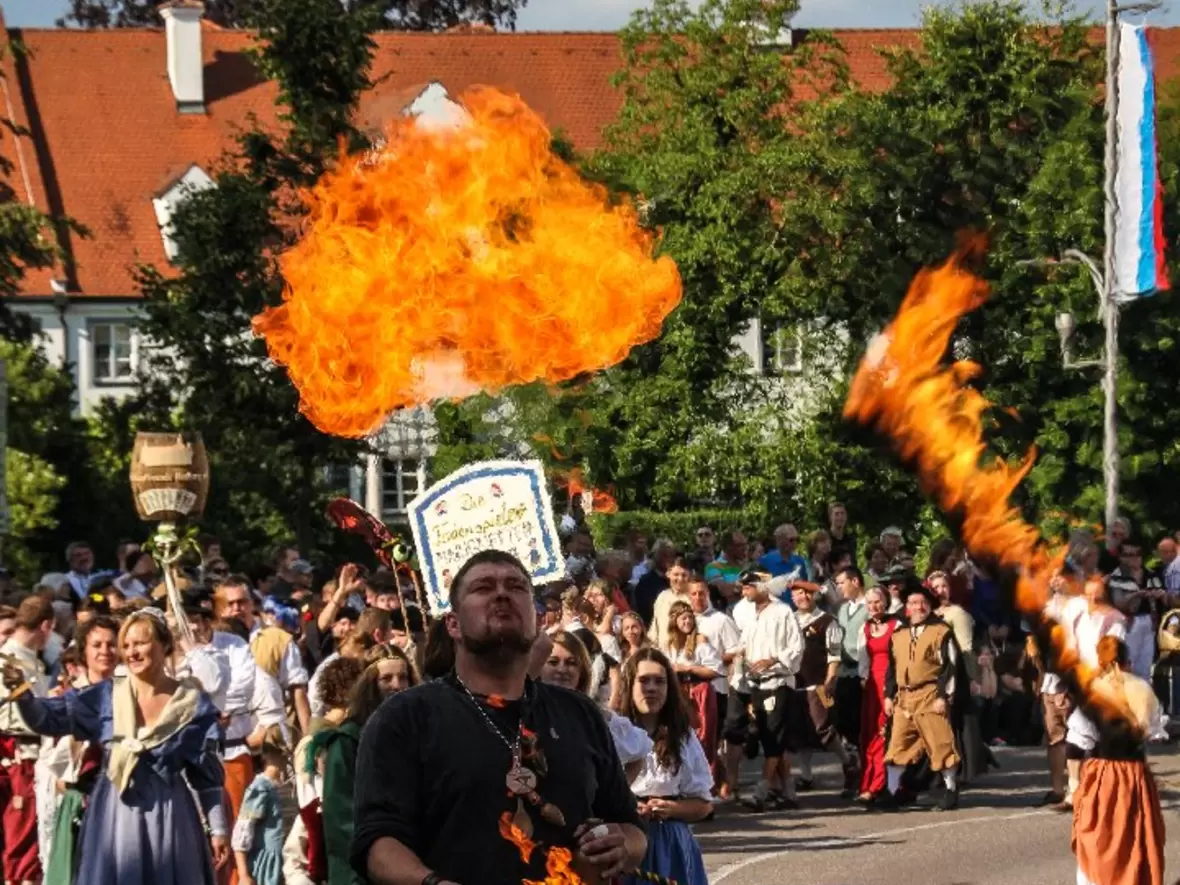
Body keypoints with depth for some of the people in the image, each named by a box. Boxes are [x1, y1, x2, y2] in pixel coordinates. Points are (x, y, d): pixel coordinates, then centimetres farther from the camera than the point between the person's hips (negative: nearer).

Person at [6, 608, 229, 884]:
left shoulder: (193, 705, -1)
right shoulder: (106, 697, 2)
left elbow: (206, 774, 2)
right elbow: (47, 719, -6)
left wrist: (218, 828, -1)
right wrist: (22, 692, -25)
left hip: (169, 817, -1)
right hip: (116, 816, 1)